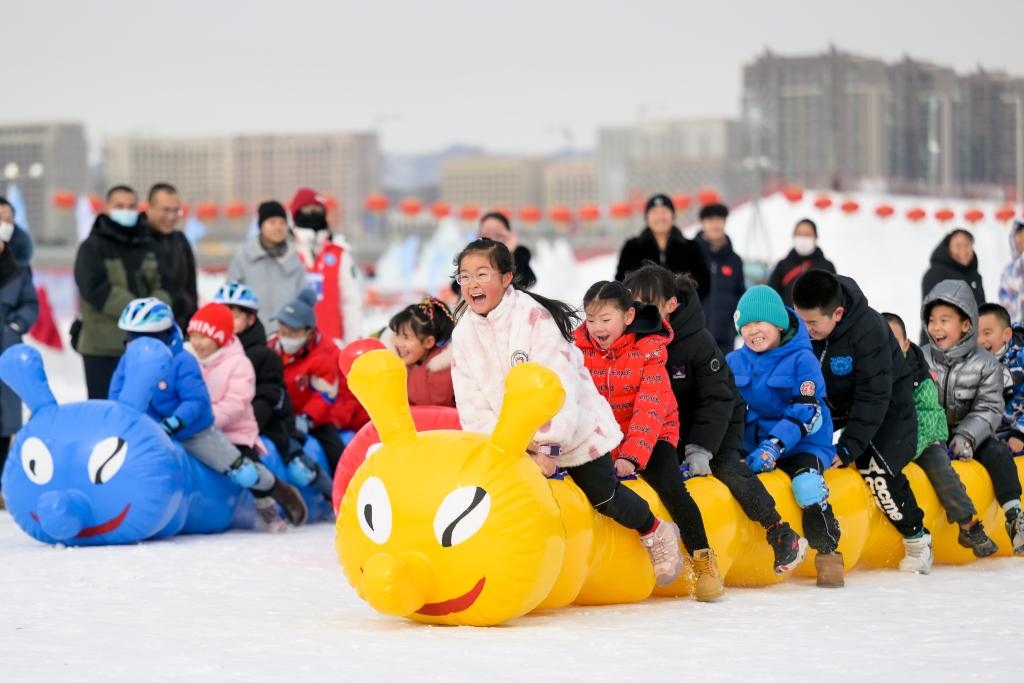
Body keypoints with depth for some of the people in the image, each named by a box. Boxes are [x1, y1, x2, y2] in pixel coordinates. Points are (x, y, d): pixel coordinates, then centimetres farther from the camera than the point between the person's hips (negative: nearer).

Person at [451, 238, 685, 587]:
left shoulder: (534, 315, -25)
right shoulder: (464, 334, -6)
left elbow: (559, 388, -30)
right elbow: (473, 405, -6)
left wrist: (549, 445, -32)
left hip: (575, 425, -5)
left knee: (603, 495, 7)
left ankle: (658, 534, 32)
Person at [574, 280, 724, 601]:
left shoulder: (649, 350, -16)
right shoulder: (581, 349, -5)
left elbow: (651, 409, -22)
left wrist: (632, 455, -33)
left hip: (652, 436, -4)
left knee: (671, 488, -24)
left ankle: (703, 559, -14)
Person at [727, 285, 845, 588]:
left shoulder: (802, 359, -9)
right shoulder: (735, 362, 6)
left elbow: (806, 412, -17)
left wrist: (774, 447, -29)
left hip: (802, 445, -5)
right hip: (752, 444, 5)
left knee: (806, 483, -32)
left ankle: (827, 552, -19)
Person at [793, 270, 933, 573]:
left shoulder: (868, 329, -33)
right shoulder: (799, 327, -18)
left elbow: (874, 396, -31)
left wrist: (849, 447, -33)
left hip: (887, 404, -6)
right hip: (835, 402, 6)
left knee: (876, 470, -23)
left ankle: (917, 540, -5)